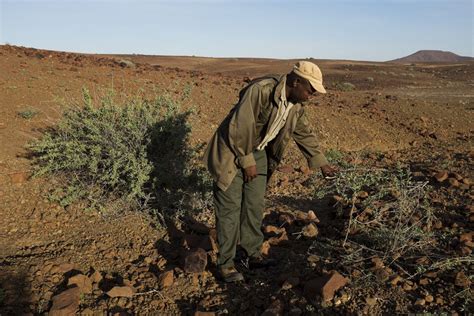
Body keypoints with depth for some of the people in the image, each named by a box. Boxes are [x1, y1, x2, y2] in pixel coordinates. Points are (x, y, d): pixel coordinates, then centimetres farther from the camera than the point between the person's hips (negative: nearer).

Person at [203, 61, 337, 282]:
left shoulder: (296, 105, -1)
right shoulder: (260, 90, -27)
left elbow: (304, 134, 12)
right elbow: (238, 128, -26)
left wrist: (321, 163, 13)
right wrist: (246, 161, -19)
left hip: (259, 152, 7)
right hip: (232, 151, -7)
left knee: (255, 206, 11)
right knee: (230, 208, -2)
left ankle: (254, 254, 26)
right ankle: (225, 263, 10)